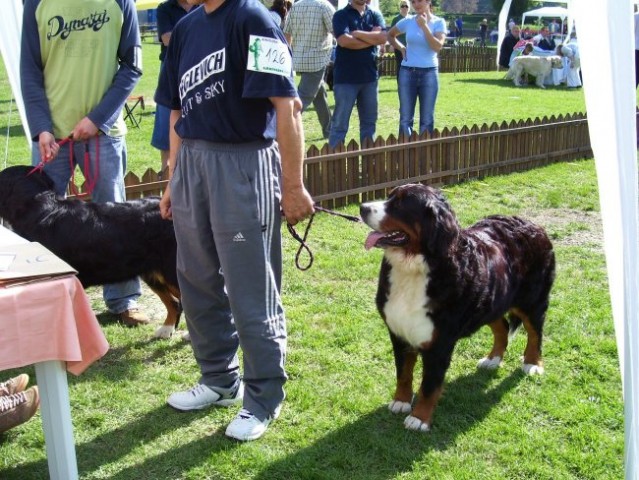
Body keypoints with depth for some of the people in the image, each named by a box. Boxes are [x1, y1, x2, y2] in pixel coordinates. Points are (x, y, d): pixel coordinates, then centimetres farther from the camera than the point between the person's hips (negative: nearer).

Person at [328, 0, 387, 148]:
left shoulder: (375, 15, 10)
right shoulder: (341, 15, -2)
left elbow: (382, 37, -7)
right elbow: (344, 41, -18)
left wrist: (355, 33, -11)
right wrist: (372, 39, -7)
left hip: (370, 76, 5)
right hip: (346, 78, -5)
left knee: (369, 122, 11)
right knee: (340, 124, -2)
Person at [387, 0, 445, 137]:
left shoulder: (439, 22, -2)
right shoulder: (407, 21, 2)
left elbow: (437, 47, -16)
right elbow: (390, 35, 18)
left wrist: (424, 25, -16)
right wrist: (401, 48, 3)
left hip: (429, 73, -1)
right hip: (407, 73, 1)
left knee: (427, 120, 5)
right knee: (405, 119, 3)